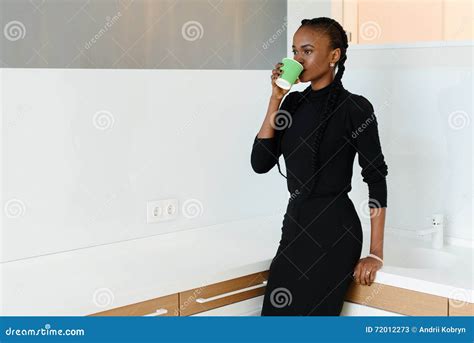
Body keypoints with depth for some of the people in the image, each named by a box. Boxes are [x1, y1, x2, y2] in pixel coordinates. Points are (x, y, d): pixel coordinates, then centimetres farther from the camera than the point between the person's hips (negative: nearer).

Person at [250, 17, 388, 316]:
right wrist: (275, 99, -6)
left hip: (334, 228, -6)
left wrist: (376, 254, -12)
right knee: (276, 311, 10)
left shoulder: (354, 107, -10)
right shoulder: (293, 103, 7)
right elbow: (260, 163, 0)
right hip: (295, 224, 6)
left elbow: (377, 180, -10)